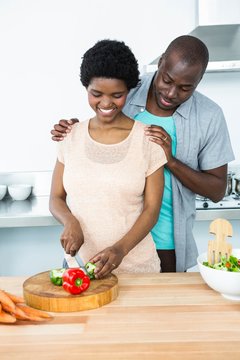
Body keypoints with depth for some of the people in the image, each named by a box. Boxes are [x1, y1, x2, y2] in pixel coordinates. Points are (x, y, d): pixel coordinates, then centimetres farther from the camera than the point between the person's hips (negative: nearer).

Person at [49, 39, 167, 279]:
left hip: (136, 266, -2)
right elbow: (56, 198, 6)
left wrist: (121, 249, -20)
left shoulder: (147, 138, -7)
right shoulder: (71, 136, 1)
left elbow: (152, 209, -6)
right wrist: (70, 221, -14)